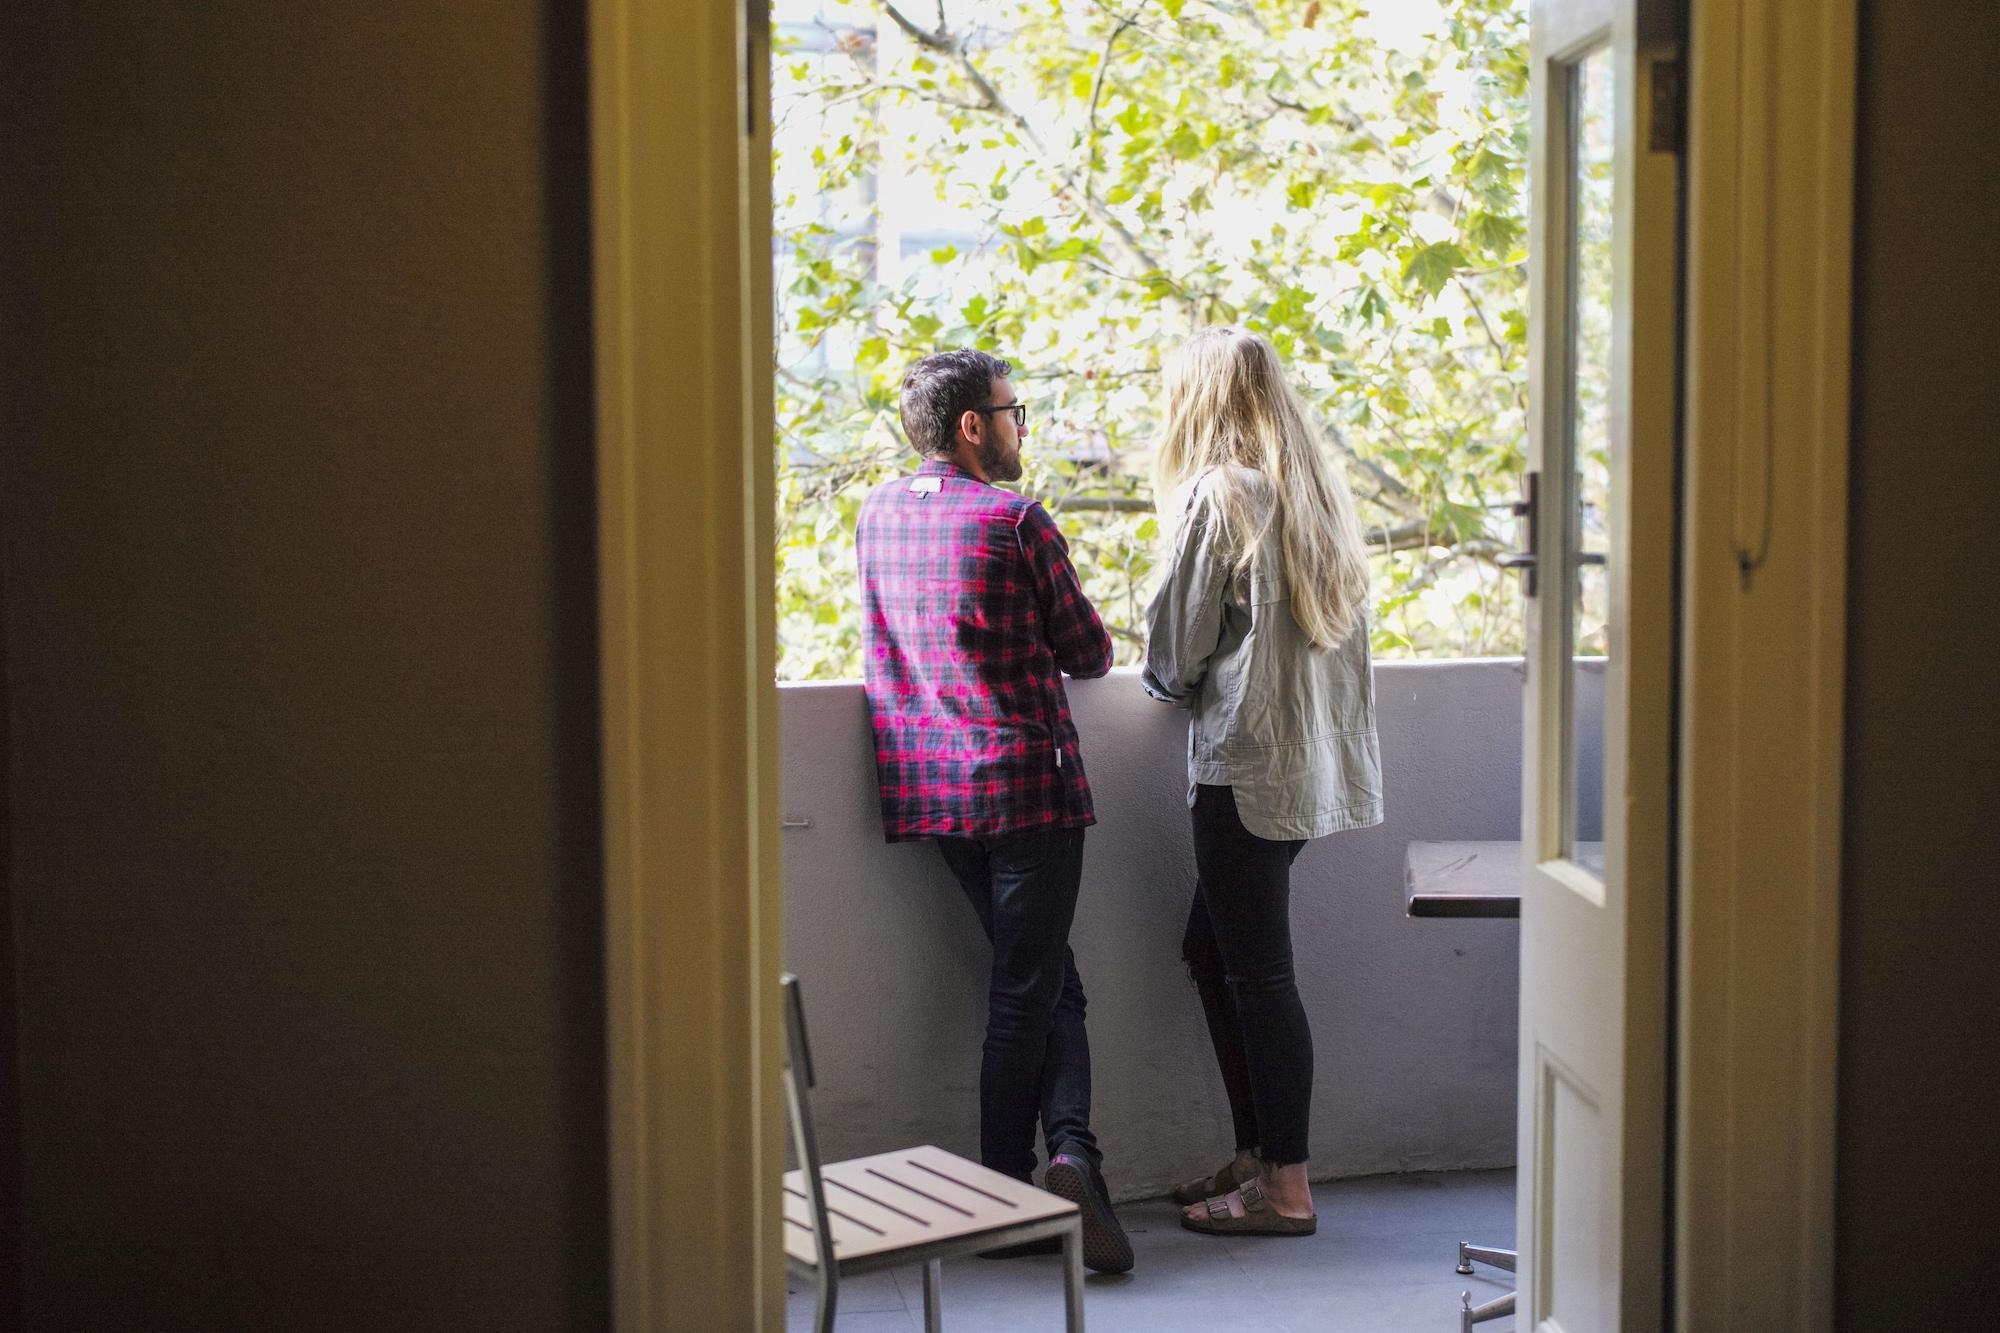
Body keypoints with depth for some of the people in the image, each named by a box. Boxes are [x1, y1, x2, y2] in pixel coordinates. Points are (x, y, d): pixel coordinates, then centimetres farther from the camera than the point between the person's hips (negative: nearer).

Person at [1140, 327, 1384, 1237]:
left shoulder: (1217, 495, -12)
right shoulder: (1317, 492, 11)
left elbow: (1177, 643, -9)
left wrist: (1164, 681, 14)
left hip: (1245, 762, -8)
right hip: (1308, 756, 8)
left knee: (1257, 973, -1)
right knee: (1210, 950, 17)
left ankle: (1286, 1187, 7)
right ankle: (1258, 1153, 23)